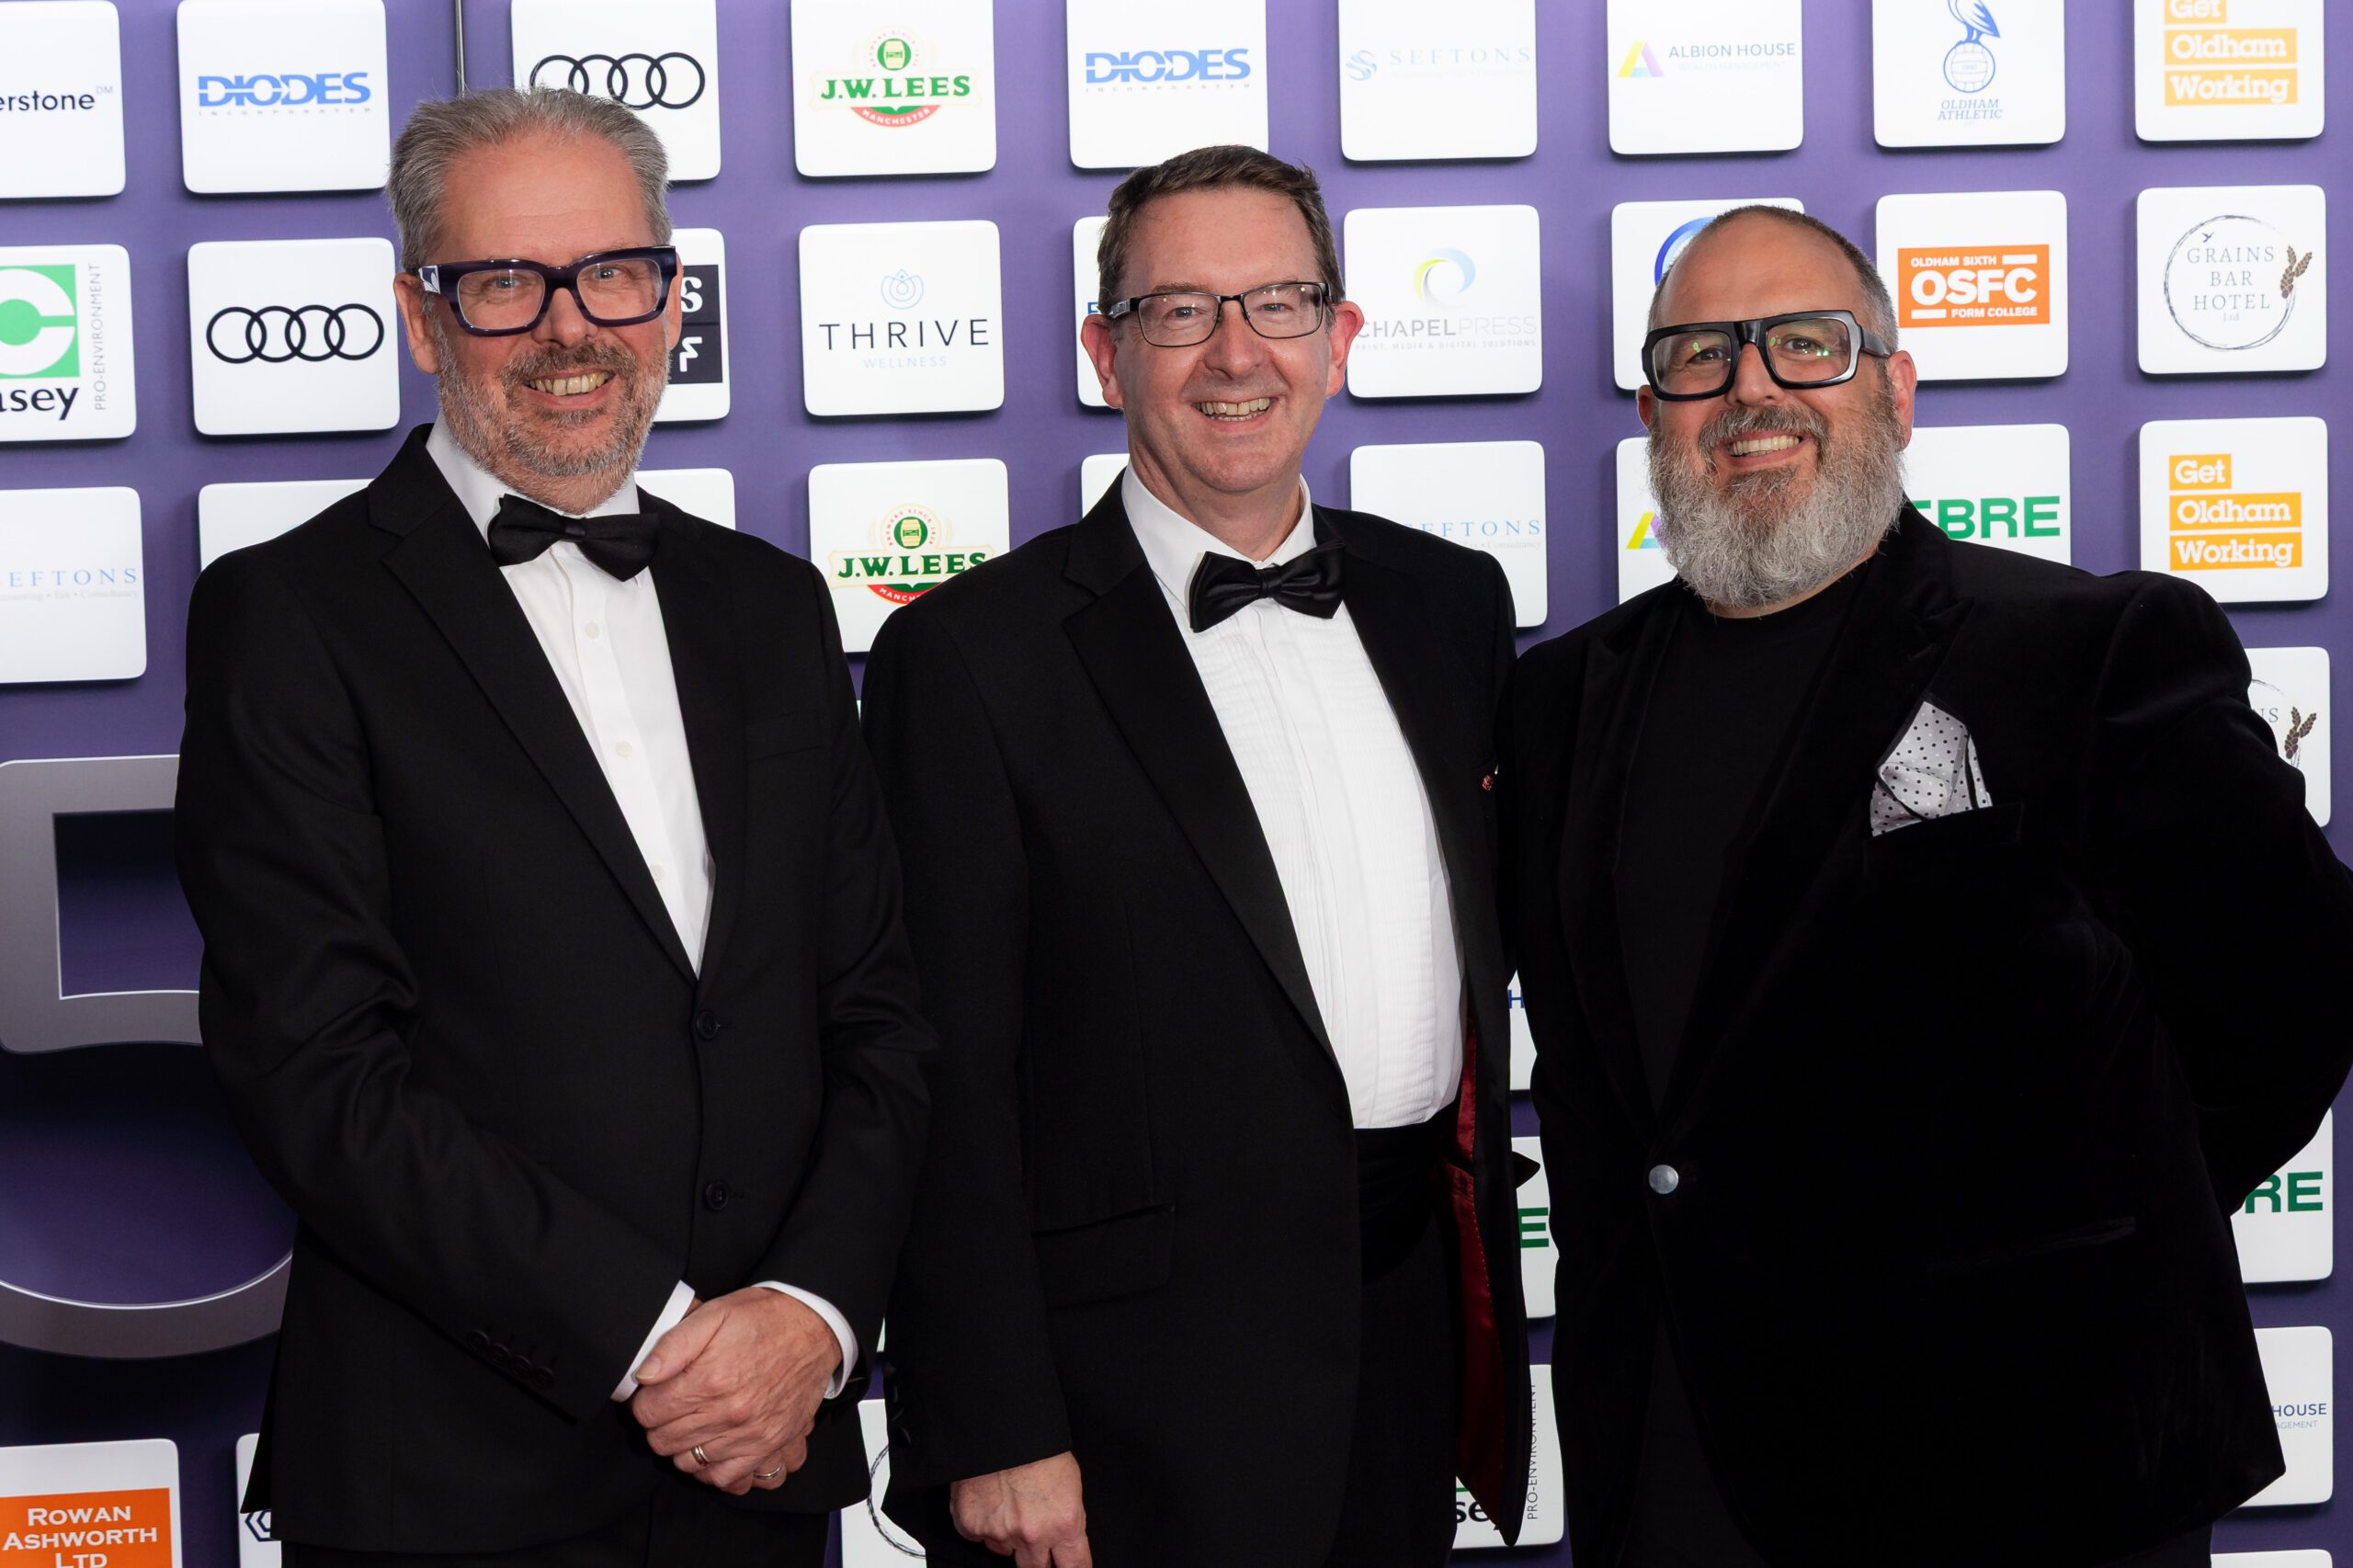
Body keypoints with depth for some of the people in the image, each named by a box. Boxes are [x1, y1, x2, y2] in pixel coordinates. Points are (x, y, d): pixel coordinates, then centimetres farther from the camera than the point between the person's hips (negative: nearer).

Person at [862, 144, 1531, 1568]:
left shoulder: (1452, 603, 9)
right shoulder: (975, 654, -9)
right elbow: (950, 1082, -12)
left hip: (1417, 1344, 6)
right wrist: (995, 1438, -15)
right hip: (1143, 1390, -5)